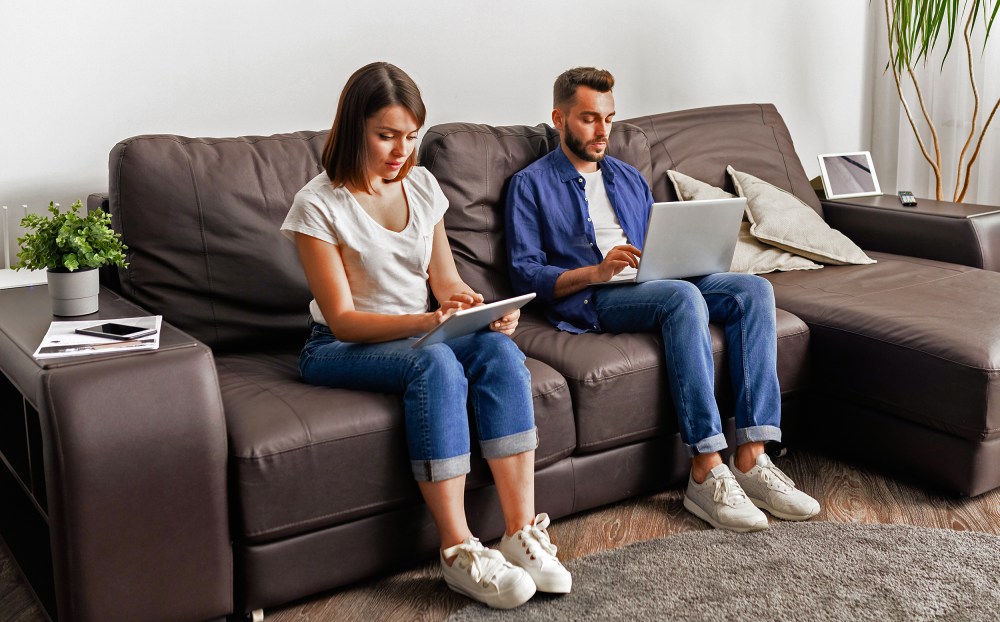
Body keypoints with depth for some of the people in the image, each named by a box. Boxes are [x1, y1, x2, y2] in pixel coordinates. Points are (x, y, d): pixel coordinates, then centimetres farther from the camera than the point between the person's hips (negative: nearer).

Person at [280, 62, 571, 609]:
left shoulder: (422, 185, 7)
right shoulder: (319, 204, -11)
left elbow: (446, 281, 8)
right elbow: (342, 318, -16)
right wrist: (429, 321, -30)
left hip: (421, 334, 5)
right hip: (341, 349, -5)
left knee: (500, 350, -26)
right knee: (436, 363, -36)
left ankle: (522, 532, -27)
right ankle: (459, 553, -32)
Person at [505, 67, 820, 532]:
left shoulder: (628, 178, 27)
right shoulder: (531, 186, 6)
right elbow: (525, 274, -4)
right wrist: (596, 272, -19)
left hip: (654, 287, 7)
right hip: (591, 301, -6)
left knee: (753, 289, -19)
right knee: (685, 297, -36)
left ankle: (751, 459, -26)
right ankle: (707, 473, -36)